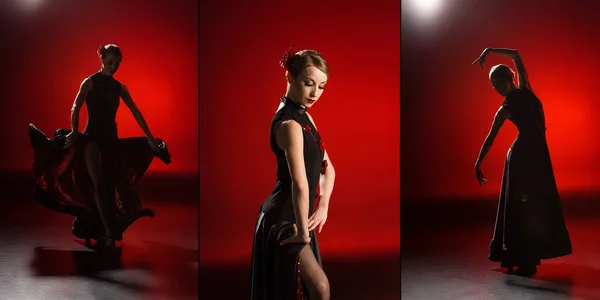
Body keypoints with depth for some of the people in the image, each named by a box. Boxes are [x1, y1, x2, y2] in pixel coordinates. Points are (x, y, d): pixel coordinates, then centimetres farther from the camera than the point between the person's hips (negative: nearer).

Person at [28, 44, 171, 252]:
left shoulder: (119, 87, 10)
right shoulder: (90, 82, -2)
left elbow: (136, 112, 9)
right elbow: (76, 108, -13)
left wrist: (149, 137, 4)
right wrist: (74, 132, -28)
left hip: (111, 138, 5)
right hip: (92, 137, -4)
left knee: (118, 182, -1)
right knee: (98, 184, -10)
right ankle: (109, 235, -13)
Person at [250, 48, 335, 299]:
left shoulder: (305, 117, 9)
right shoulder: (289, 123, -22)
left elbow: (326, 167, 13)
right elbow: (300, 183, -29)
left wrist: (323, 206, 0)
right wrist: (303, 231, -23)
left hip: (295, 217, 10)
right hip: (284, 220, -10)